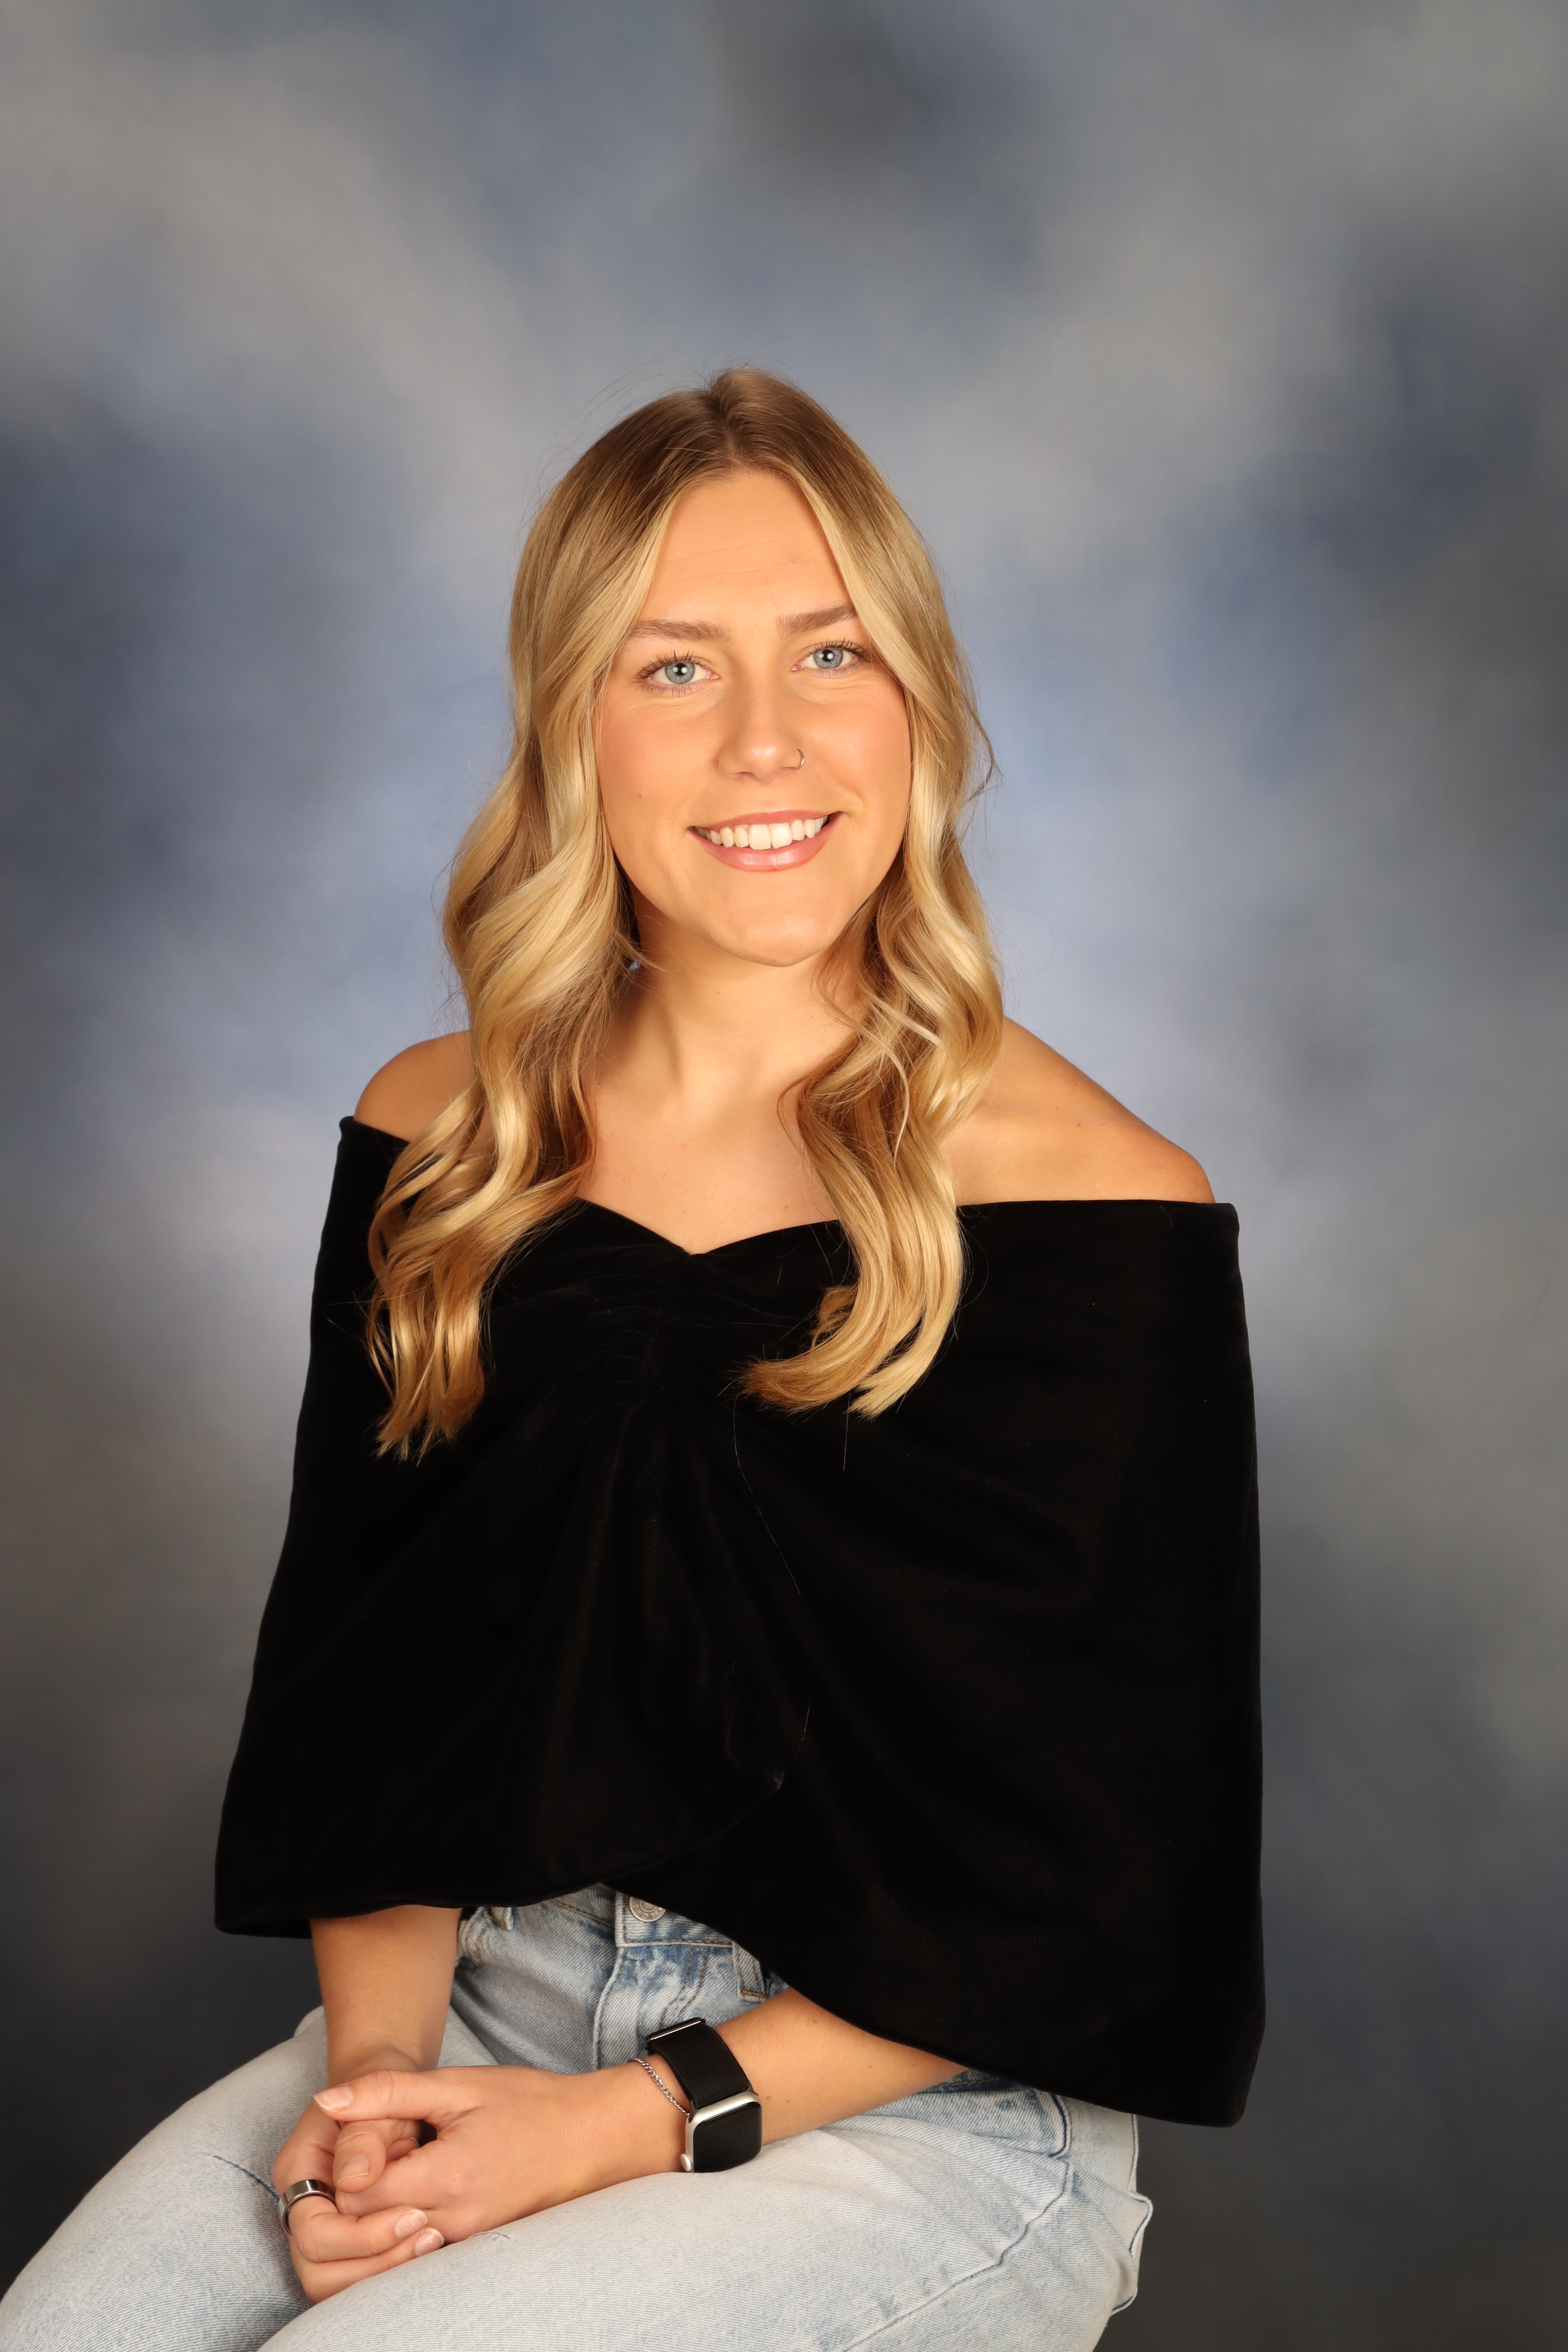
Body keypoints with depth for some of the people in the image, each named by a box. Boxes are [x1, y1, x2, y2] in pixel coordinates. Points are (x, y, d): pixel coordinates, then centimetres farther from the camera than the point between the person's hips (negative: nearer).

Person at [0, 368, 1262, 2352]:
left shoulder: (1097, 1212, -10)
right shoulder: (440, 1146, 4)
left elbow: (1101, 1880, -8)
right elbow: (352, 1684, 9)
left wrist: (632, 2124, -13)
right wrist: (374, 2057, -7)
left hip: (920, 2118, -3)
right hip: (483, 2013, 4)